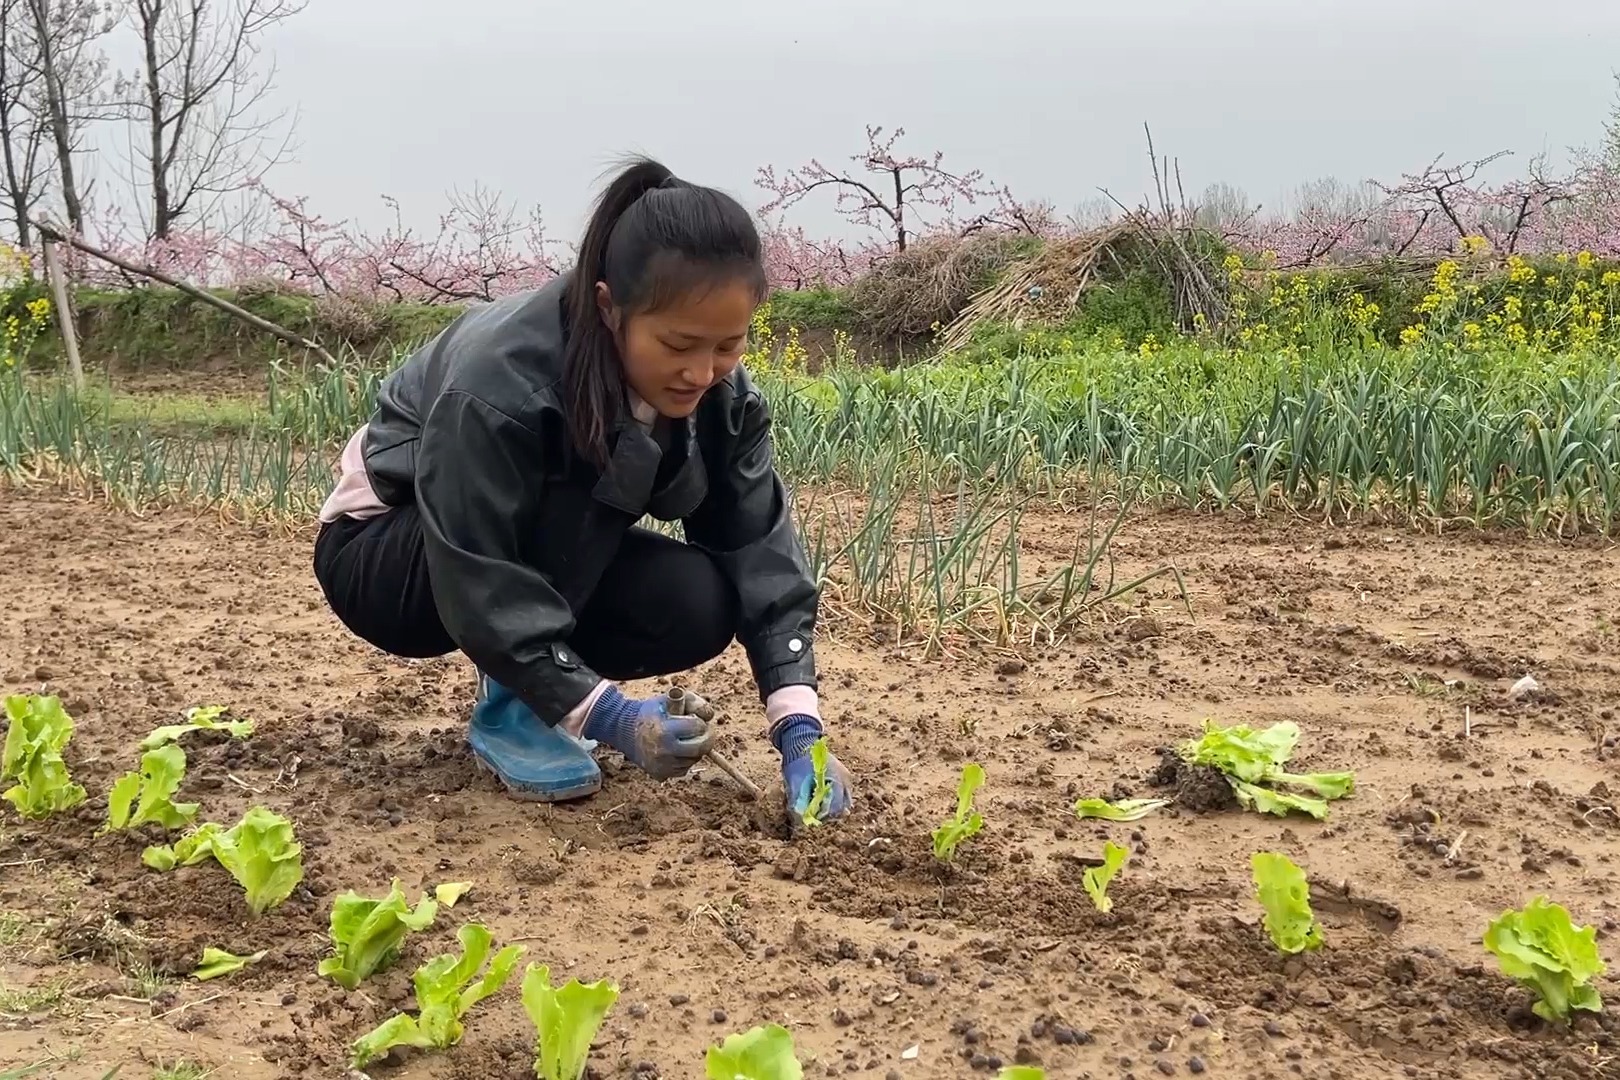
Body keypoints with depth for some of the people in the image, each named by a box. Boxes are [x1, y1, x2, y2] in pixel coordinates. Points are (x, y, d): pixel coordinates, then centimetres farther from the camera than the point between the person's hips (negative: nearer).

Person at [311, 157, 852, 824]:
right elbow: (479, 587, -35)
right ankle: (510, 709, -18)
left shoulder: (720, 390, -17)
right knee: (608, 464, -33)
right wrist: (606, 717, -41)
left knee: (699, 606, -22)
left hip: (533, 561, 6)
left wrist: (799, 726, -29)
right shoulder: (500, 379, -36)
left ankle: (525, 680, 3)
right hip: (382, 553, -6)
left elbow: (761, 547, -19)